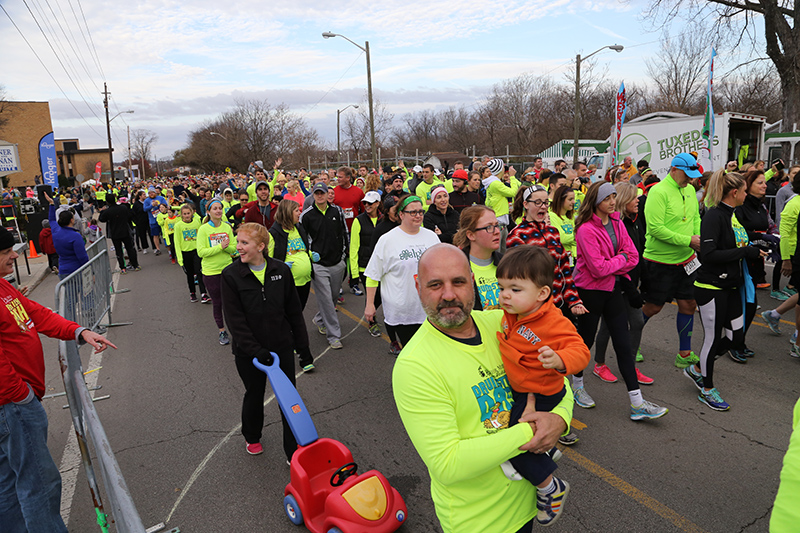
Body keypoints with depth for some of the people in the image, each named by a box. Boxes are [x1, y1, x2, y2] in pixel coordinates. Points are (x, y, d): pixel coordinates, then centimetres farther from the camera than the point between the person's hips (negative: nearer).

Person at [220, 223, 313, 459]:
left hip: (282, 346, 1)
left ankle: (294, 451, 20)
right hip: (248, 351, -1)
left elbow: (294, 312, 2)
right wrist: (256, 350, -21)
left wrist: (303, 346, 4)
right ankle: (252, 438, 46)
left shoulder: (281, 270, -5)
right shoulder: (231, 275, -11)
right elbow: (235, 320, -14)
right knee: (254, 395, 18)